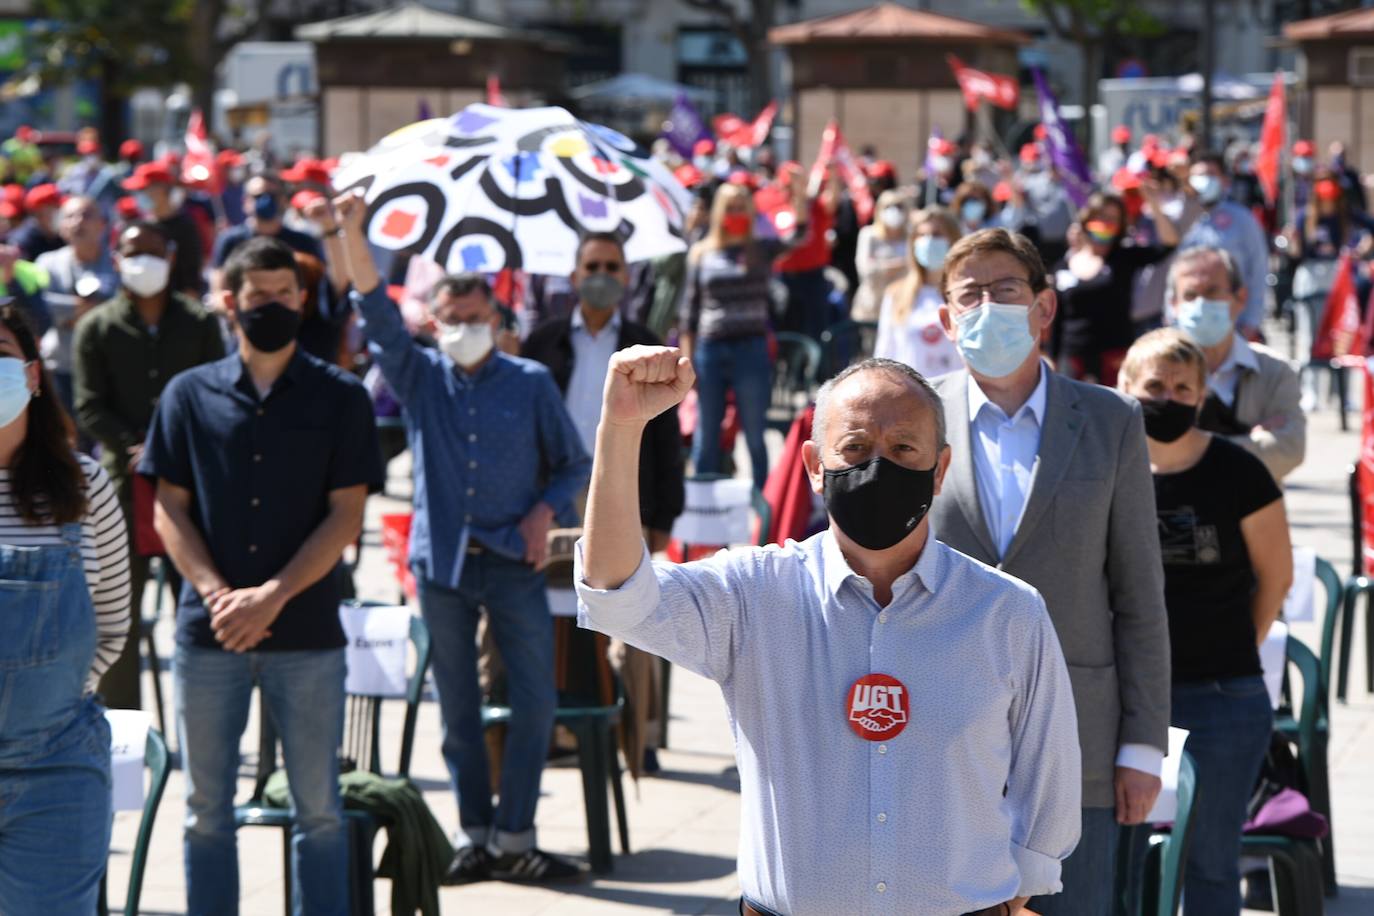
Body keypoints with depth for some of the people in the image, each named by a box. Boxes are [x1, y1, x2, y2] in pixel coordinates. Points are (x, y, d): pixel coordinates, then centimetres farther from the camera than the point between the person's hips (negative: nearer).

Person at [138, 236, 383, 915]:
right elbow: (170, 509, 5)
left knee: (317, 807, 2)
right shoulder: (190, 394, 8)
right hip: (209, 632, 1)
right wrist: (217, 593, -10)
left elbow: (346, 514, -2)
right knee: (207, 807, 5)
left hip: (307, 632, -1)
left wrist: (272, 596, -12)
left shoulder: (339, 397, 4)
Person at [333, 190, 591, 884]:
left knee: (535, 702, -4)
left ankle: (513, 838, 6)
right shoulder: (420, 378, 5)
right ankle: (474, 835, 16)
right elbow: (377, 313, -8)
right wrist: (353, 233, -19)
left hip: (513, 565, -1)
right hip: (441, 564, 1)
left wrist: (544, 513, -6)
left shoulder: (531, 383, 5)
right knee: (458, 711, 7)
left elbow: (573, 463, 12)